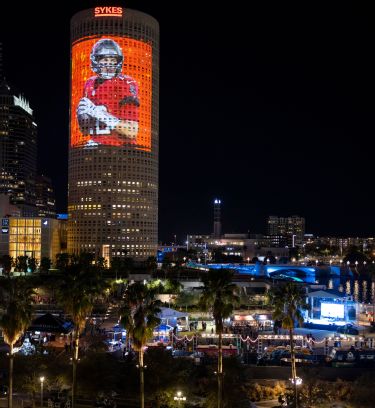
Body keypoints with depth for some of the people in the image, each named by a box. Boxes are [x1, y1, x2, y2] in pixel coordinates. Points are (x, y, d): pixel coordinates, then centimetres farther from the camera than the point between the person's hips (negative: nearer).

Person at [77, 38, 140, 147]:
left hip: (121, 149, -4)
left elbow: (132, 132, -15)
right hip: (95, 144, 5)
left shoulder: (127, 84, -8)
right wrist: (82, 116, -4)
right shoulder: (90, 84, 11)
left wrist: (98, 113, -20)